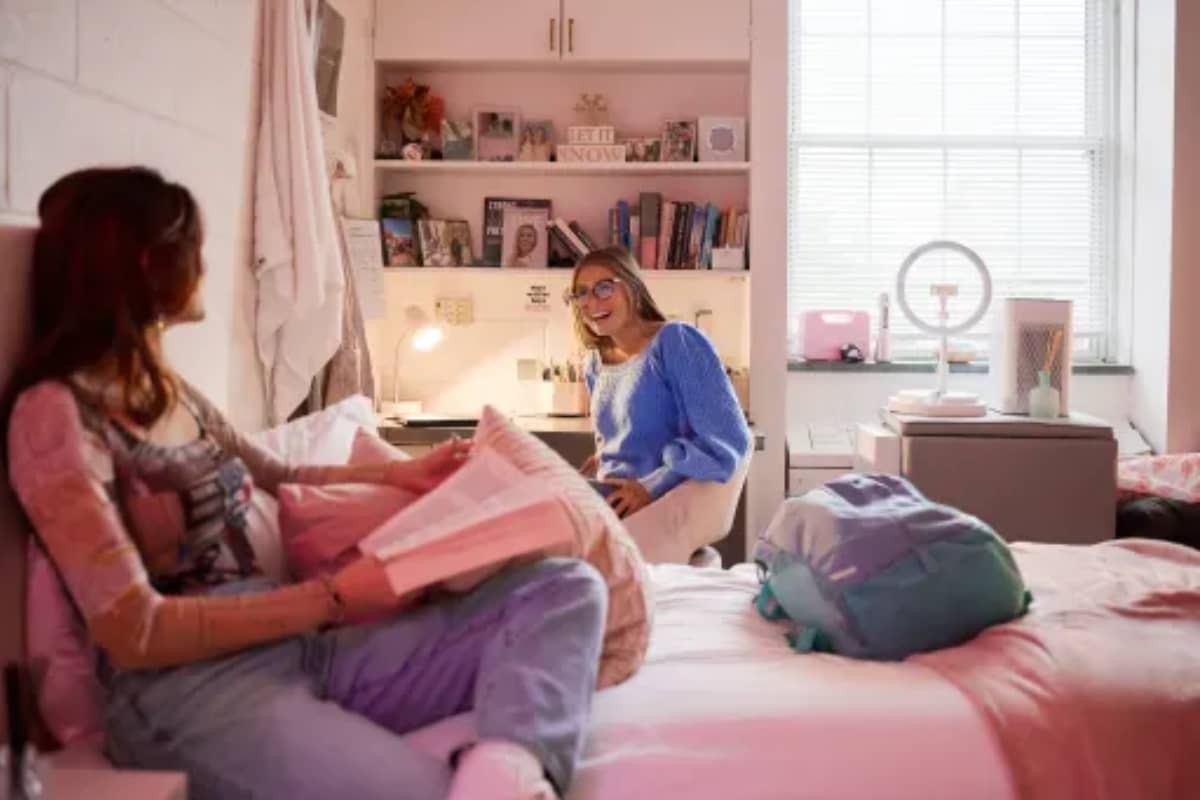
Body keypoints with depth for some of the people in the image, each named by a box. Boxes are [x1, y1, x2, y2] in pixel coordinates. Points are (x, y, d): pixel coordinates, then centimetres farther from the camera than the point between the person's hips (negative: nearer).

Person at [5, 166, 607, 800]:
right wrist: (332, 599, -13)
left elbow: (275, 477, 34)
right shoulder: (55, 413, -8)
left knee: (565, 588, -12)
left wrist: (399, 474, 21)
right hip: (190, 686, -9)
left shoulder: (170, 391, 18)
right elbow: (133, 632, -15)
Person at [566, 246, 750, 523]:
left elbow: (727, 441, -15)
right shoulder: (595, 365, 13)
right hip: (611, 504, 7)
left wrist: (652, 487, -18)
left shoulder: (677, 342, -9)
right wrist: (602, 463, 10)